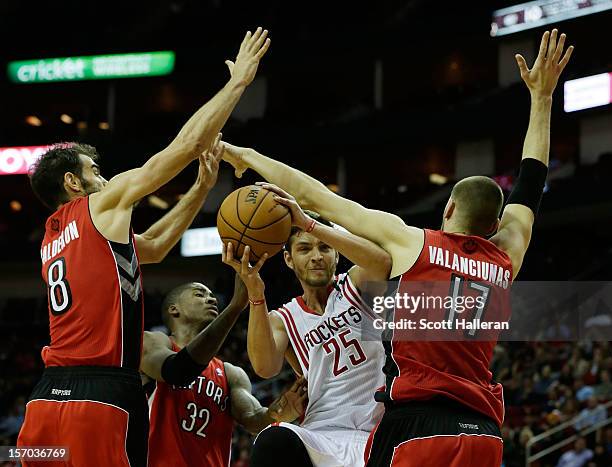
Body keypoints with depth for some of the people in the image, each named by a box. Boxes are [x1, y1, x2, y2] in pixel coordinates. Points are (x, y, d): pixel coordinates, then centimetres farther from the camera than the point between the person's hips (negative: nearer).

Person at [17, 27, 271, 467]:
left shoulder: (52, 239, 24)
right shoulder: (102, 205, 3)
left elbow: (150, 247, 35)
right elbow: (189, 143, 3)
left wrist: (202, 188, 32)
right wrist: (239, 81, 13)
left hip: (46, 398, 8)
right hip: (99, 398, -8)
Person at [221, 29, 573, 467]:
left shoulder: (410, 241, 5)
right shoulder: (505, 259, 14)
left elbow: (314, 196, 12)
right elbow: (530, 186, 30)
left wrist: (246, 156, 24)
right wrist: (542, 95, 39)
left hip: (416, 427, -5)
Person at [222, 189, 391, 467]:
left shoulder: (355, 285, 8)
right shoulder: (283, 320, 12)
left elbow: (383, 262, -19)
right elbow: (265, 368, -10)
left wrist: (308, 223, -22)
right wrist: (255, 293, -19)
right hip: (324, 434, 1)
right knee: (274, 440, -33)